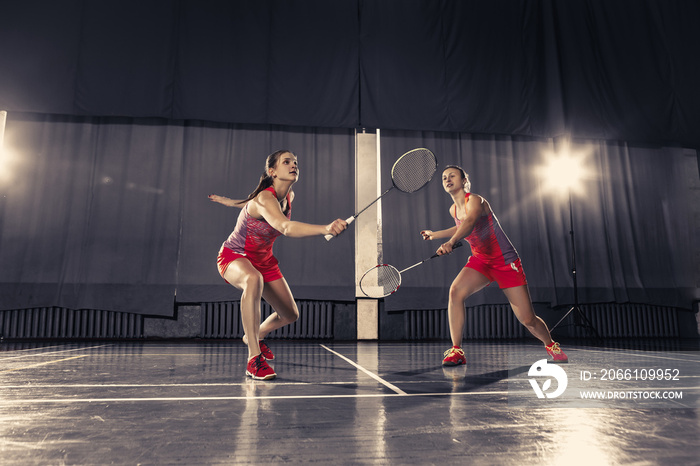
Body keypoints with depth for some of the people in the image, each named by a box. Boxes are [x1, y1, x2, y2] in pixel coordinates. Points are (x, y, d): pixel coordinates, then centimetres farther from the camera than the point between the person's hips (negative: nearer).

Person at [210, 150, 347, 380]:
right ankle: (254, 359, -37)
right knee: (254, 279, -43)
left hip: (263, 259, 8)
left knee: (290, 314, 7)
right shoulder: (264, 199, -33)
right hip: (234, 256, -7)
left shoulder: (289, 197, -7)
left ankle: (256, 336, 40)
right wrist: (326, 228, -69)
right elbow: (286, 227, -54)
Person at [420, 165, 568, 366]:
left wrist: (451, 241, -59)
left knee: (528, 320, -2)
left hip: (506, 261, -5)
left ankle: (551, 345, 32)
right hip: (480, 261, 5)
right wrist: (435, 234, 26)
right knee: (455, 291, -25)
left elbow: (470, 223, -40)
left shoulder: (475, 200, -17)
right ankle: (456, 351, -19)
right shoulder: (454, 210, 4)